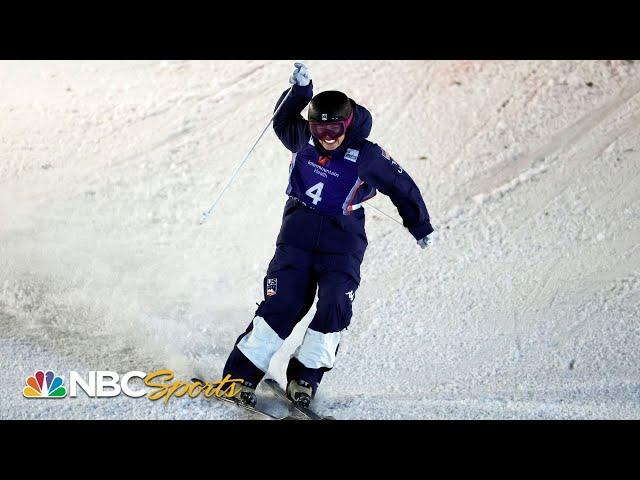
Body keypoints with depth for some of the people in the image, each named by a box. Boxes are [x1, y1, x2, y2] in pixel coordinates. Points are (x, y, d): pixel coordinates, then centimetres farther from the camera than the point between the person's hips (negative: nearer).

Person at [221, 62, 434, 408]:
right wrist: (299, 91, -7)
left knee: (335, 306, -18)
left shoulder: (368, 157, -11)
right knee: (281, 304, -10)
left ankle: (305, 375, -3)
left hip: (342, 240, -1)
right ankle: (241, 376, -5)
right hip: (298, 232, 1)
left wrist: (421, 228, 13)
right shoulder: (304, 140, -3)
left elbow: (403, 188, 2)